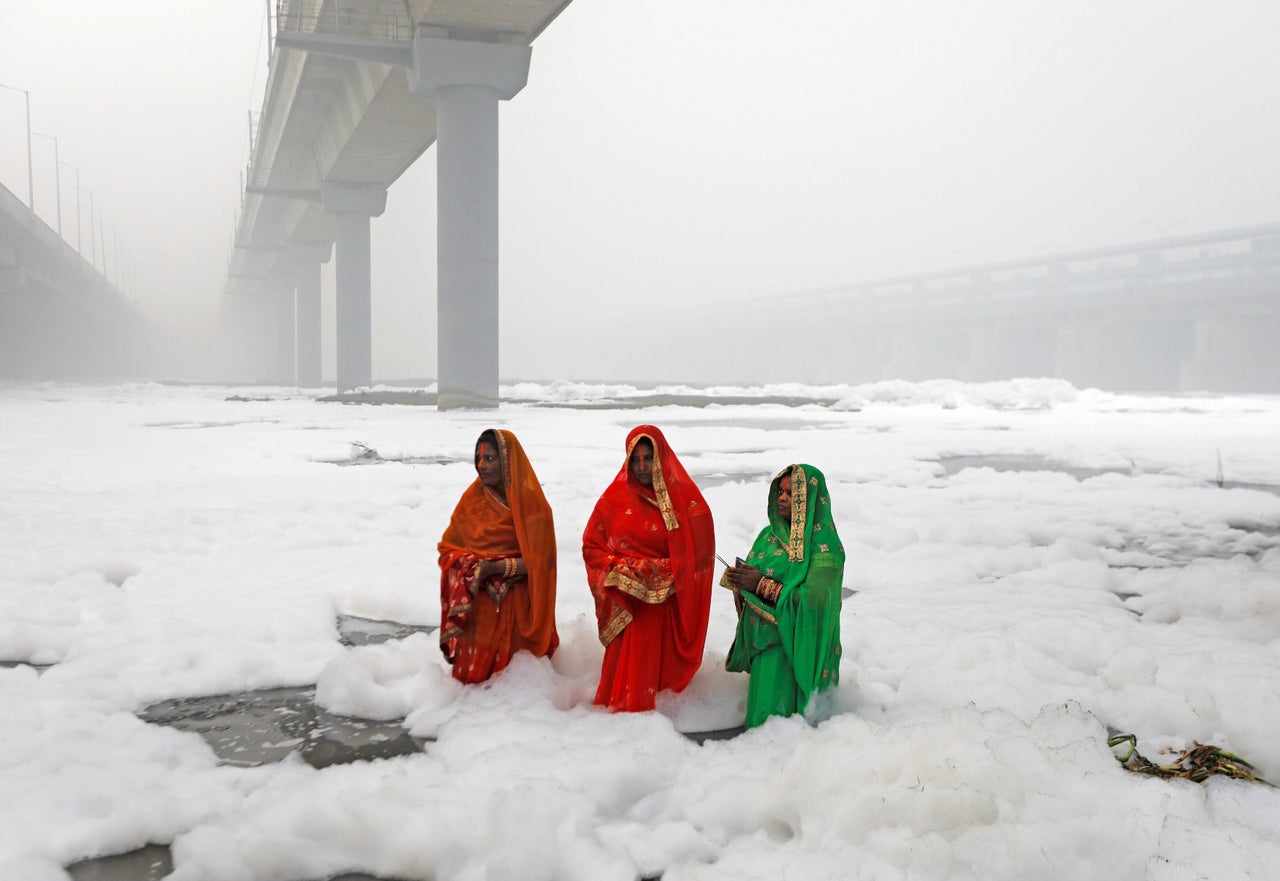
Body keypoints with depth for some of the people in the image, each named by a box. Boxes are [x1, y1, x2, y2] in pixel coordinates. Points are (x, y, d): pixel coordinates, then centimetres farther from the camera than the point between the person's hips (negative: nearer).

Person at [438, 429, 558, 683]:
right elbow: (448, 548, 6)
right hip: (476, 604, 3)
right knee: (472, 676, 0)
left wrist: (494, 568, -20)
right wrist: (472, 566, -14)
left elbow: (538, 560, -10)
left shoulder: (530, 501, -7)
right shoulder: (472, 497, 5)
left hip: (516, 607, -3)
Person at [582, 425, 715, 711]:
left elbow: (700, 553, -3)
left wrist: (665, 576, -12)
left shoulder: (686, 498, 0)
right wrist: (621, 572, -7)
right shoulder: (614, 498, 5)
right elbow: (592, 546, 8)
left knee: (667, 674, -2)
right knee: (629, 675, -2)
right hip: (628, 607, 1)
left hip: (671, 607, -1)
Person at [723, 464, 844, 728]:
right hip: (762, 641, 6)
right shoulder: (770, 534, 8)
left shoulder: (824, 547, -14)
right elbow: (752, 577, 15)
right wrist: (737, 577, -7)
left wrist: (763, 585, -22)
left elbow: (814, 601, -23)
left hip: (795, 648, -6)